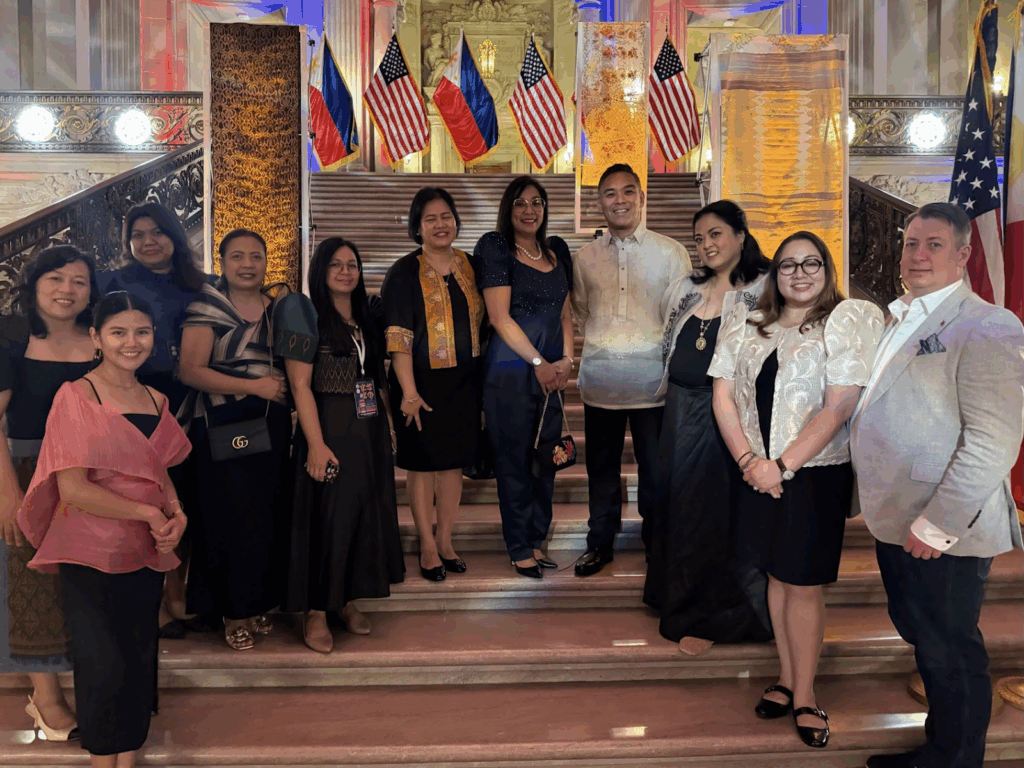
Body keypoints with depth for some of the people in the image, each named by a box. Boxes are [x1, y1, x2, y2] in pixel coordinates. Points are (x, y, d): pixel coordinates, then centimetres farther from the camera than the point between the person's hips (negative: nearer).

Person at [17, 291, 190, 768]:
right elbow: (73, 489, -16)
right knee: (105, 666, -3)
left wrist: (176, 512, -3)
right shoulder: (76, 397, -10)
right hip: (90, 555, -5)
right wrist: (148, 512, -15)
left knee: (140, 663, 11)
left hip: (146, 554, 6)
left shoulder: (155, 401, 8)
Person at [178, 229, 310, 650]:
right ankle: (233, 611, 16)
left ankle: (259, 602, 24)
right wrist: (254, 385, -15)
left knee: (272, 516, 5)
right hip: (223, 429, -4)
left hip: (273, 426, 4)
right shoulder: (209, 307, -2)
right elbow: (191, 371, -10)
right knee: (235, 518, -3)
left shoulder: (281, 305, 11)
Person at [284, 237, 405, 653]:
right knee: (327, 516, -2)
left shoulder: (368, 319, 12)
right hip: (330, 429, -6)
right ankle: (316, 612, 11)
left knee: (366, 512, 11)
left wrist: (387, 424, 9)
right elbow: (300, 385, -14)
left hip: (370, 430, 7)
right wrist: (316, 444, -20)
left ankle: (349, 599, 26)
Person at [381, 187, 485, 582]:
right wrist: (409, 392, -21)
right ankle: (428, 546, 16)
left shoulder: (469, 267, 8)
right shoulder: (404, 273, -7)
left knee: (454, 461, 11)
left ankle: (445, 540, 25)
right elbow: (398, 337, -13)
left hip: (464, 382, 5)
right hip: (422, 382, -4)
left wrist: (482, 377, 11)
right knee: (422, 463, 4)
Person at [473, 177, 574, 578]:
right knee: (515, 459, 2)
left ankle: (536, 540, 24)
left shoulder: (557, 250, 14)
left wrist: (566, 359, 1)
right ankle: (520, 548, 15)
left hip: (552, 372, 6)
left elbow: (565, 312, 16)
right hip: (511, 371, -5)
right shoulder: (495, 249, -4)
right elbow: (500, 318, -10)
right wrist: (538, 362, -11)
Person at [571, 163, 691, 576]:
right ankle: (600, 542, 27)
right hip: (600, 375, 2)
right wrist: (603, 342, 9)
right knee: (601, 464, 11)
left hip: (651, 375, -2)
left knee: (655, 465, 6)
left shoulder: (670, 252, 0)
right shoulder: (586, 257, 8)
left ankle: (657, 544, 25)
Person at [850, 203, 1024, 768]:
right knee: (919, 636, 21)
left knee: (950, 655, 6)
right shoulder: (902, 321, 15)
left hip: (944, 534, -9)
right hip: (896, 523, 9)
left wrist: (937, 525, -21)